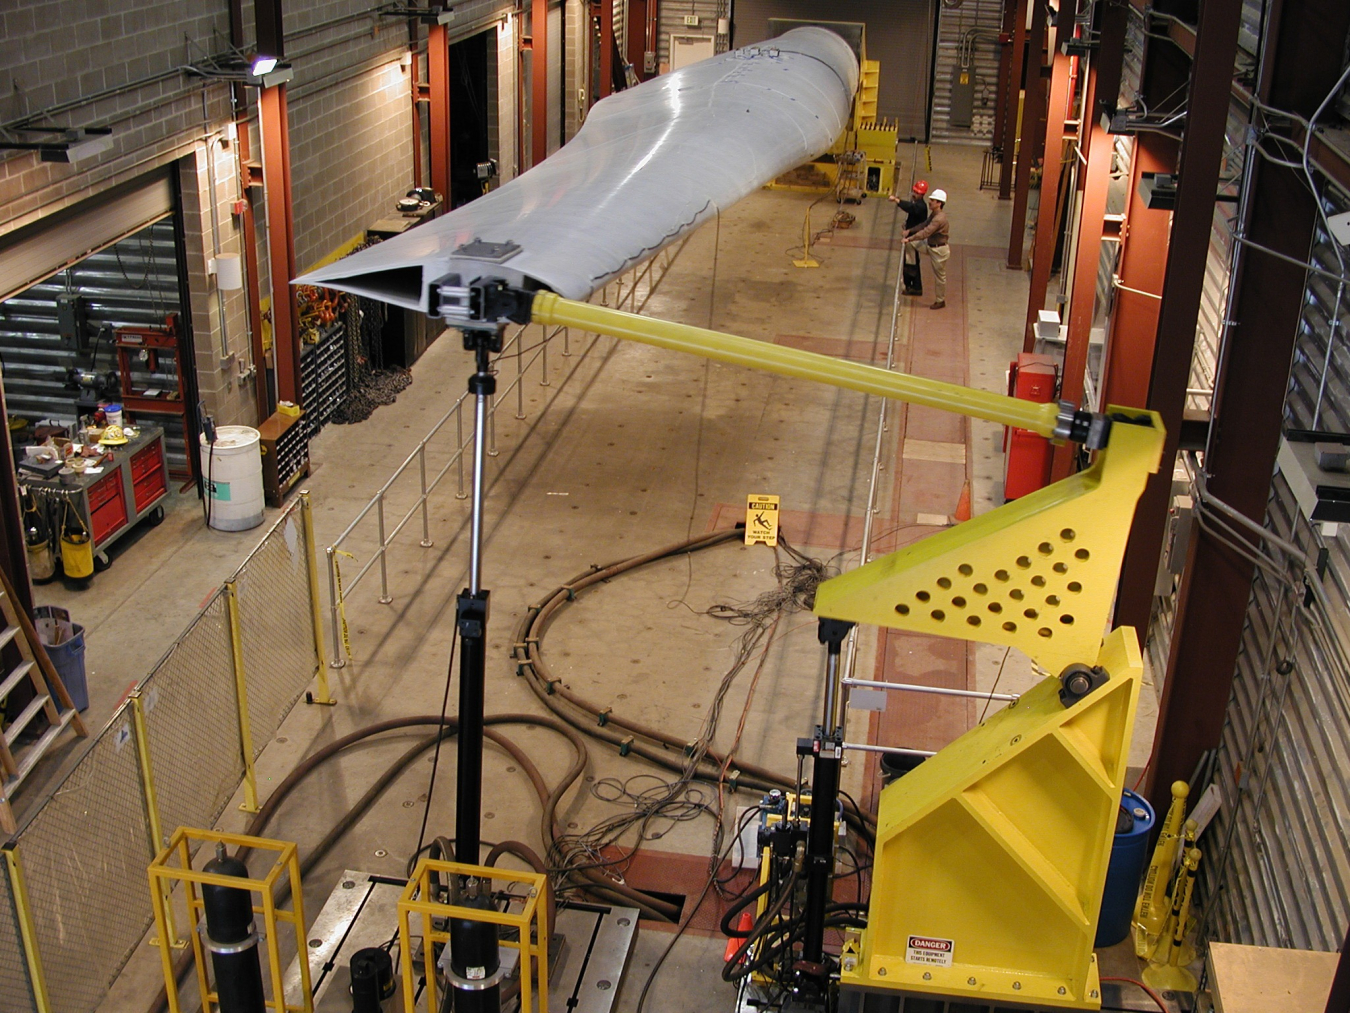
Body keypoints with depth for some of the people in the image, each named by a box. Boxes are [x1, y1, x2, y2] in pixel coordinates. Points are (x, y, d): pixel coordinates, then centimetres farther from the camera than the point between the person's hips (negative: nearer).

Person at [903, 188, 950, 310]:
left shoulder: (939, 218, -30)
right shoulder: (933, 214, 2)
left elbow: (926, 232, -35)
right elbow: (924, 225, 12)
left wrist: (909, 238, -33)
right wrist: (910, 231, 3)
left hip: (939, 250, -10)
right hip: (931, 245, 10)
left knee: (939, 276, 6)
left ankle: (940, 301, 21)